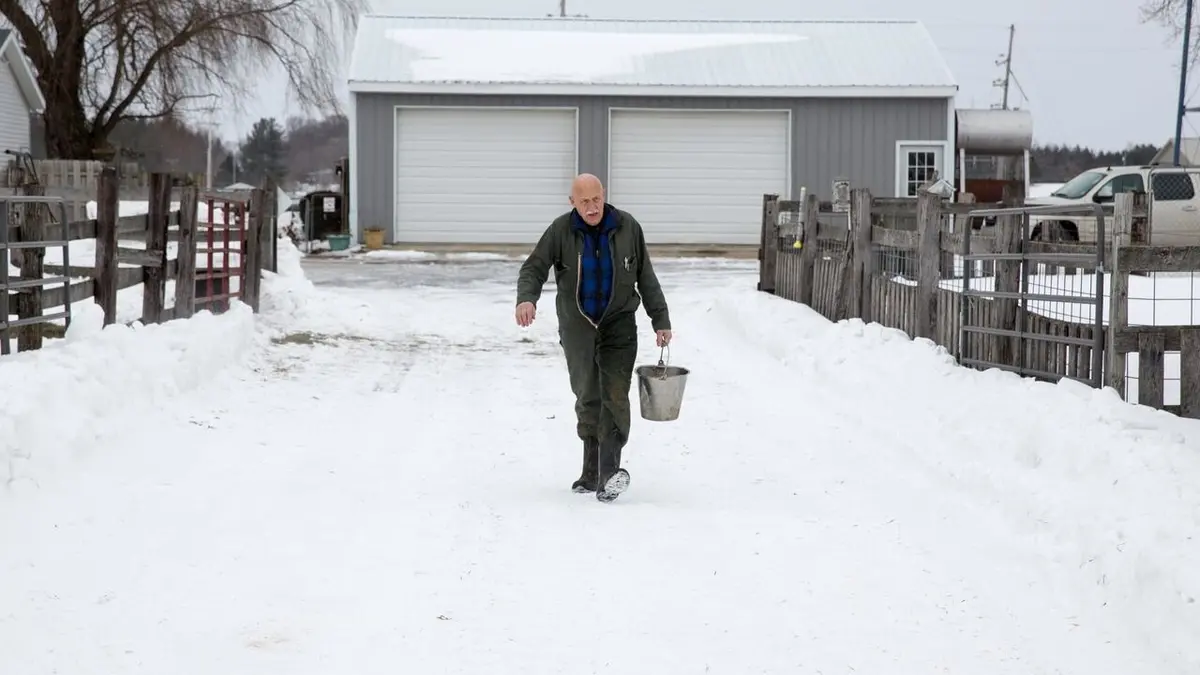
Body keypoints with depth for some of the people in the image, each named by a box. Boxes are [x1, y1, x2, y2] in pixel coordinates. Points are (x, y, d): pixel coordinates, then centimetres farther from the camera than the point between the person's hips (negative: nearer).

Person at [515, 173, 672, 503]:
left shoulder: (628, 228, -2)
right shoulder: (561, 230, -5)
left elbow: (646, 278, 5)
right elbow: (534, 268, -8)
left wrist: (660, 320, 4)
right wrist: (526, 299, -29)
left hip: (619, 324, -1)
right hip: (577, 326, 1)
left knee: (615, 396, -15)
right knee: (588, 399, 6)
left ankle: (609, 472, -25)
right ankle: (593, 473, 14)